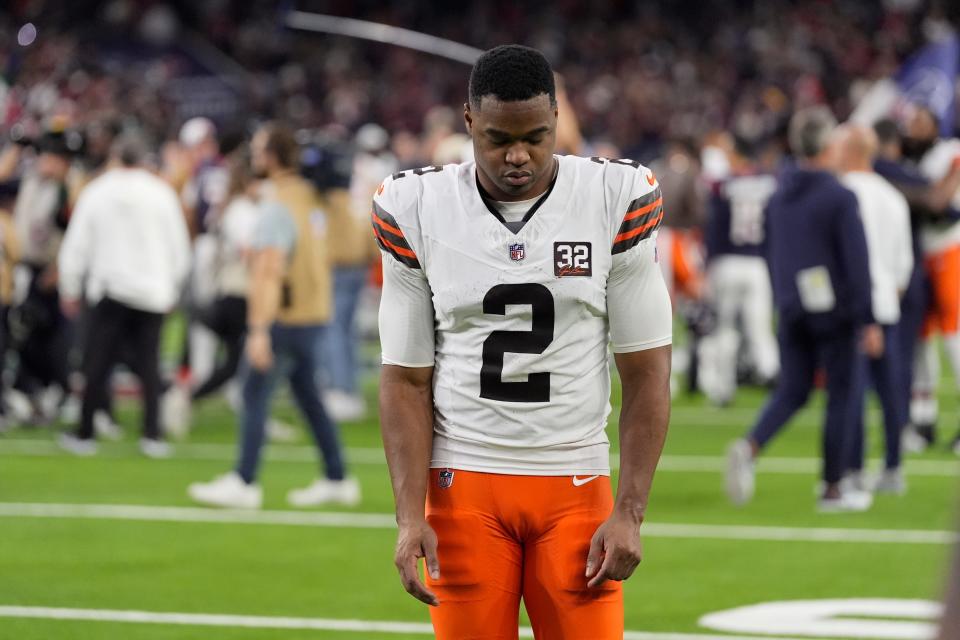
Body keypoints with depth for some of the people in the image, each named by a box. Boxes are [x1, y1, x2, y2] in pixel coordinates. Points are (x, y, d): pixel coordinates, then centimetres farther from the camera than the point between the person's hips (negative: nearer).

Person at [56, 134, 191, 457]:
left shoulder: (95, 192, 1)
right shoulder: (162, 194, 3)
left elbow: (76, 245, 3)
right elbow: (179, 248, 7)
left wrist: (70, 289, 14)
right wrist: (172, 290, 19)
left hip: (110, 289, -1)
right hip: (153, 292, 1)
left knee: (96, 364, 4)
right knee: (149, 366, 5)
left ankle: (85, 434, 6)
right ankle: (152, 435, 0)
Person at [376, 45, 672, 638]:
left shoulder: (617, 201, -3)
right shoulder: (417, 210, -1)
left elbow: (647, 373, -1)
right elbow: (408, 380, 3)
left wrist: (629, 513, -7)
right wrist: (411, 513, -7)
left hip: (576, 484, 0)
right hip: (464, 484, 1)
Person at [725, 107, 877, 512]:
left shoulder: (778, 198, 6)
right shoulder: (839, 198, -13)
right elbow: (856, 262, -14)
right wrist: (868, 322, -11)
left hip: (792, 312, 6)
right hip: (833, 311, -5)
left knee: (792, 391, 12)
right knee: (842, 394, 6)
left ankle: (749, 447, -17)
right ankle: (832, 489, 9)